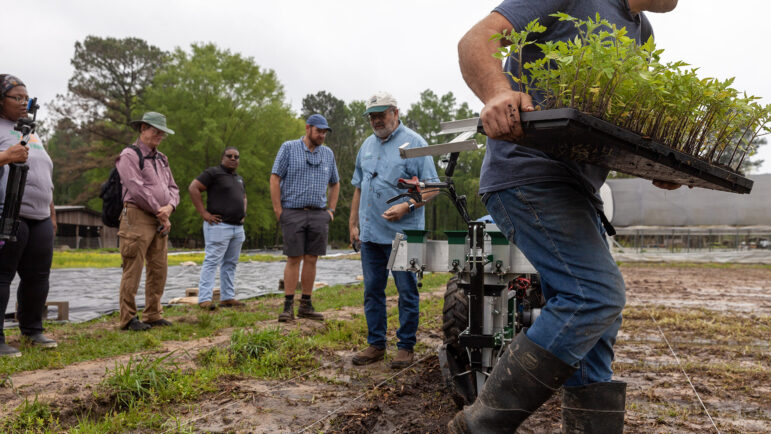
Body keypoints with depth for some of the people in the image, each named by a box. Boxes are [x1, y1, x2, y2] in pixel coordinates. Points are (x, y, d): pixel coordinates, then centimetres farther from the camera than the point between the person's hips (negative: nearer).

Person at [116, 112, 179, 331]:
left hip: (160, 220, 8)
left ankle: (153, 315, 16)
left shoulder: (161, 158, 21)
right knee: (133, 270, -6)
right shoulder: (129, 155, -3)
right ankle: (128, 318, -1)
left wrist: (169, 207, -3)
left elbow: (173, 187, 18)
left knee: (159, 270, 8)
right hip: (138, 217, -8)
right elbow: (138, 190, -13)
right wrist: (160, 212, -9)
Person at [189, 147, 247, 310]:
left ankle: (228, 297, 15)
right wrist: (204, 213, -15)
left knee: (230, 263, 9)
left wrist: (243, 213, 19)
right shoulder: (213, 173, -4)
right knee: (212, 261, -10)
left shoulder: (239, 178, 21)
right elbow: (193, 188, -12)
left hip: (238, 227, 8)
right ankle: (204, 299, -9)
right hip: (219, 226, -8)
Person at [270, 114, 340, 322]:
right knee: (294, 259, -3)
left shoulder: (328, 153, 13)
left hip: (319, 215, 4)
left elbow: (335, 183, 23)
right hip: (293, 213, -3)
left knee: (311, 260, 5)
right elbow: (275, 178, -2)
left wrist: (331, 210, 13)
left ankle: (306, 305, 13)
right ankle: (288, 306, 4)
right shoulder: (288, 148, 1)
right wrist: (278, 210, -8)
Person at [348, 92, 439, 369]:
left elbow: (431, 187, -7)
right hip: (370, 233, 6)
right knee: (372, 291, 10)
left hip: (403, 233, -6)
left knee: (407, 292, 2)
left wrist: (406, 206, -21)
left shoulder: (414, 143, -3)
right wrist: (353, 223, 16)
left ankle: (406, 346, 13)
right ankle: (376, 344, 21)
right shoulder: (367, 146, 17)